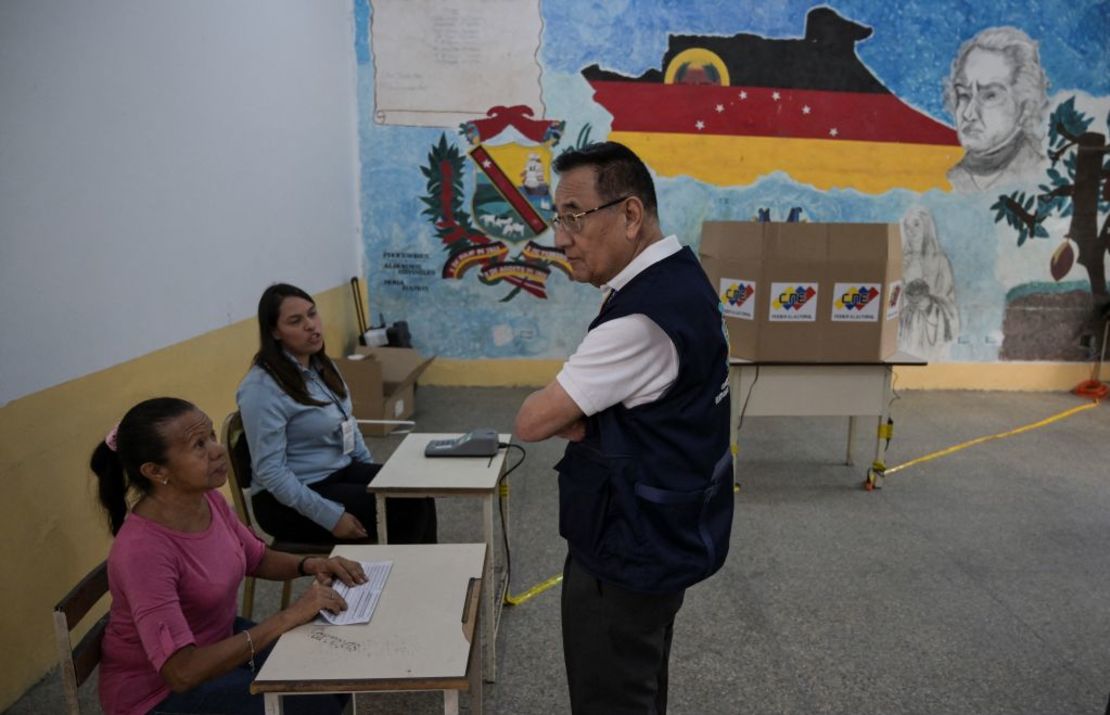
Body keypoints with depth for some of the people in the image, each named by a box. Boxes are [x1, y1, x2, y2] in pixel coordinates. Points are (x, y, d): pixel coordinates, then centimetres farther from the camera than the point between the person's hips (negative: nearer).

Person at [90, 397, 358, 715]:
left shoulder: (208, 500, -10)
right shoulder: (142, 551, -32)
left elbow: (258, 558, 7)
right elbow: (182, 672, -35)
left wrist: (309, 564, -12)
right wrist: (287, 618, -35)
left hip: (218, 642, 7)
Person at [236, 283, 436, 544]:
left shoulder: (321, 365, 6)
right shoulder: (262, 388, -19)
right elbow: (270, 472, -22)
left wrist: (373, 474, 9)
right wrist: (331, 516, -25)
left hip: (342, 472, 8)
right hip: (289, 499, -7)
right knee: (400, 508, -21)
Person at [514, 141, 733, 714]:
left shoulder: (641, 319, -31)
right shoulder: (678, 278, 1)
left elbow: (531, 422, -24)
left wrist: (567, 420, -5)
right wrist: (580, 417, -9)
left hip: (631, 550, -9)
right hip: (665, 535, 9)